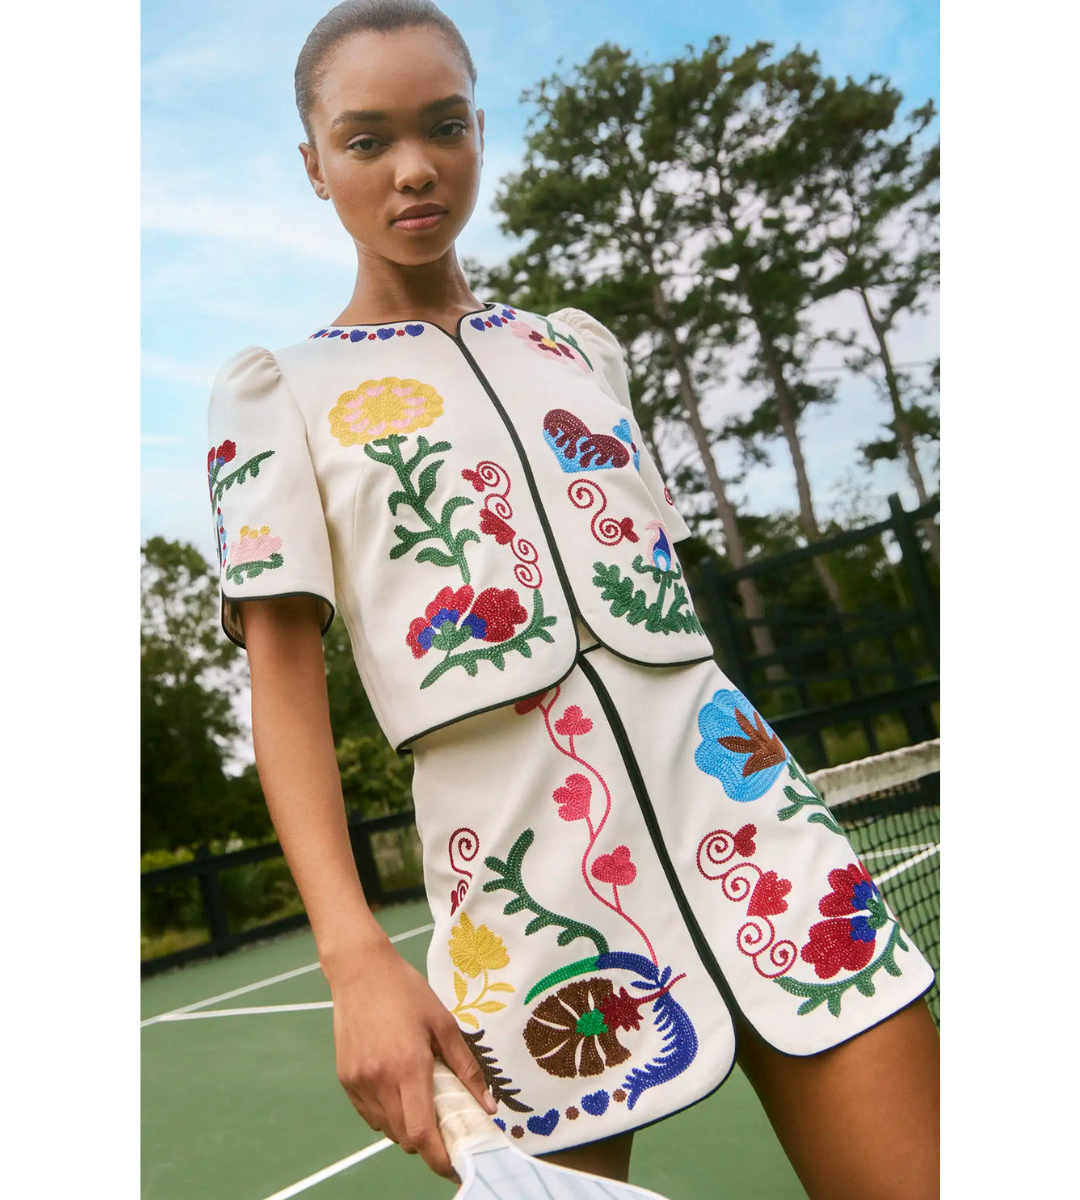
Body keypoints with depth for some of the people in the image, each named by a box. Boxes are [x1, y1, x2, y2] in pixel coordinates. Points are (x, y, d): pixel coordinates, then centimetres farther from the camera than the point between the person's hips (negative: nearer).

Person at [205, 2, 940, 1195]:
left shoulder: (578, 344, 17)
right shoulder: (275, 390, 5)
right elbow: (282, 670, -4)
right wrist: (354, 957, -15)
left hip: (743, 811, 4)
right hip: (522, 877, -3)